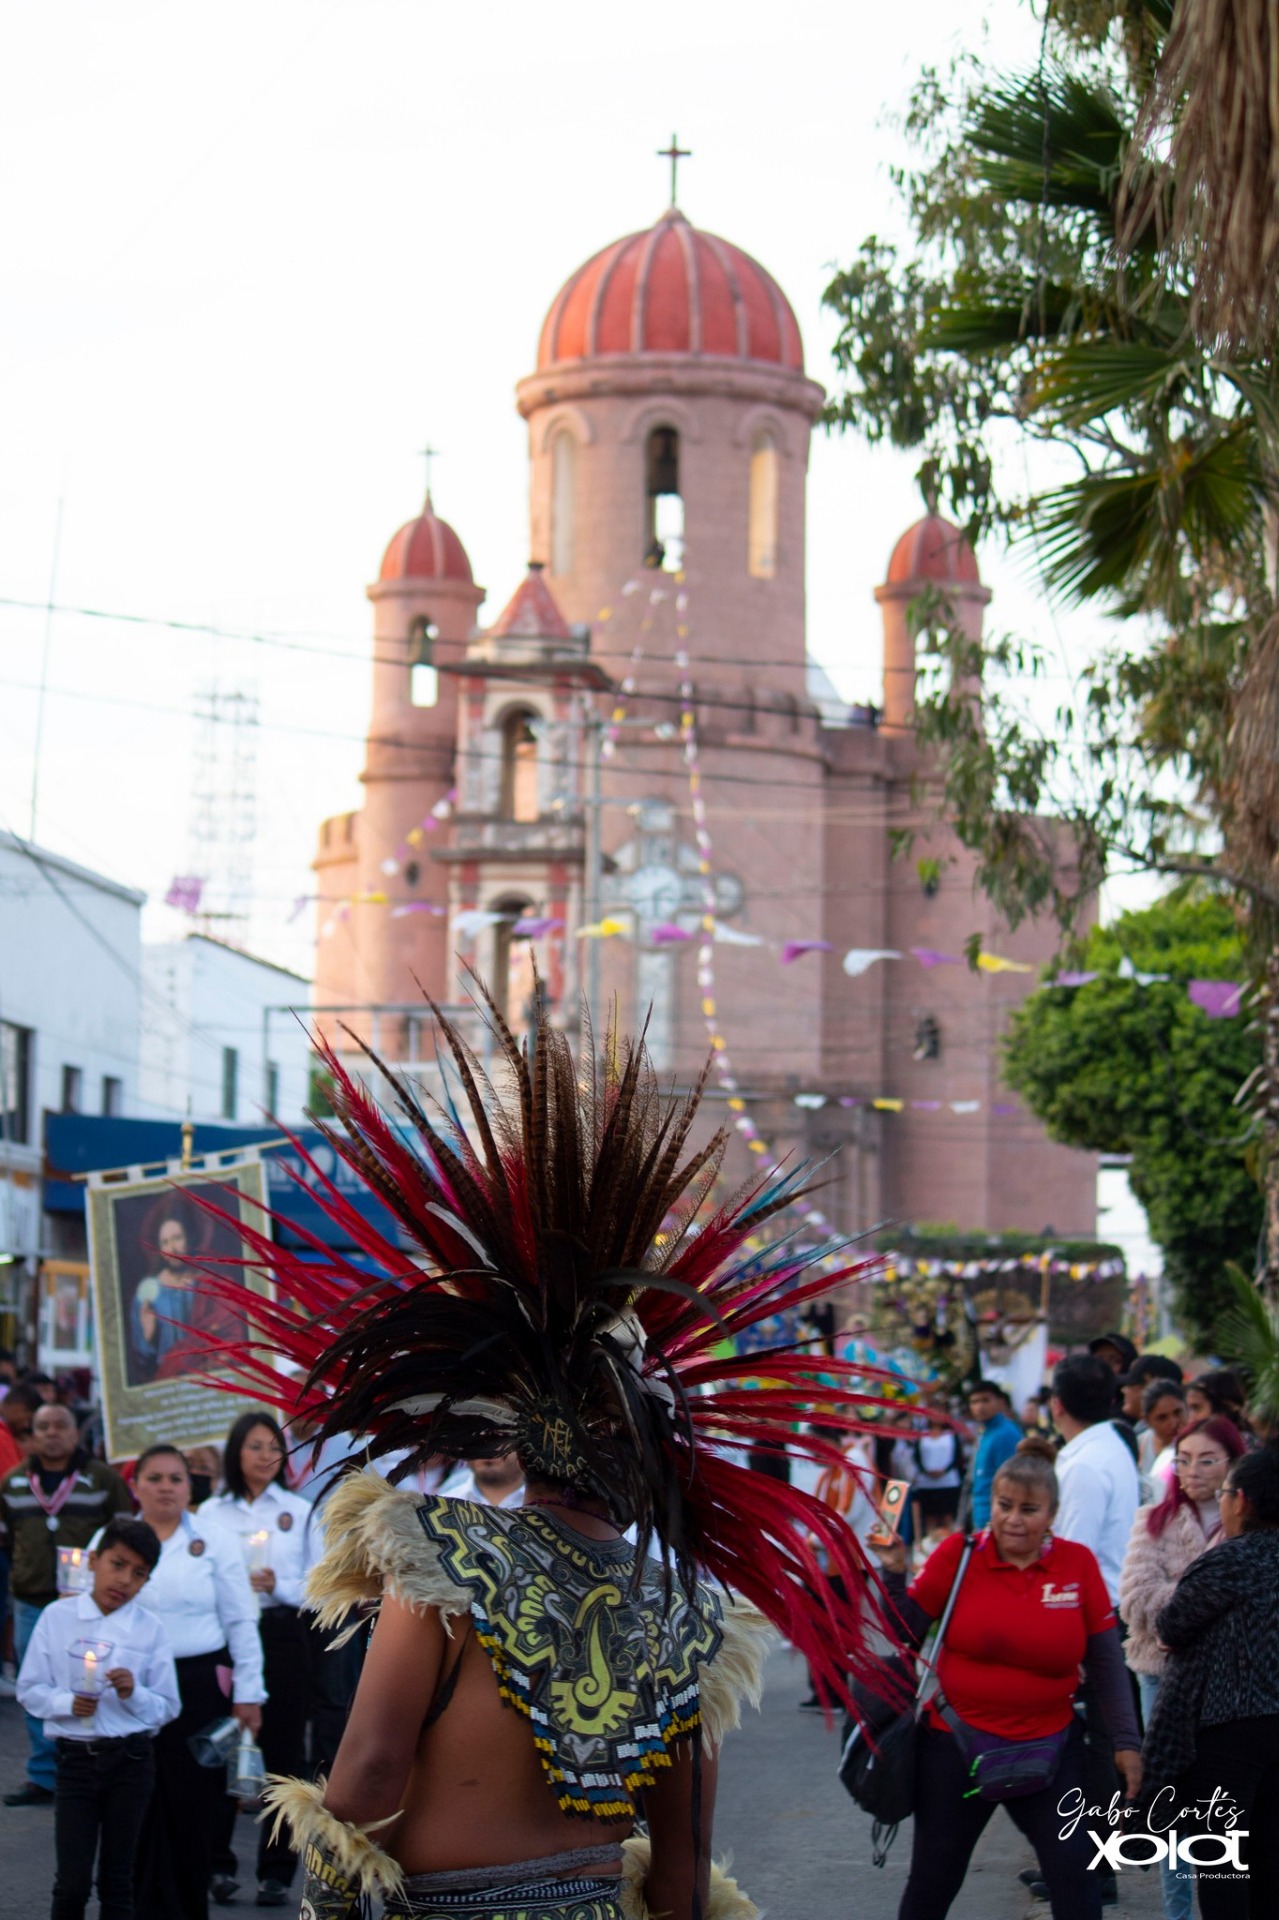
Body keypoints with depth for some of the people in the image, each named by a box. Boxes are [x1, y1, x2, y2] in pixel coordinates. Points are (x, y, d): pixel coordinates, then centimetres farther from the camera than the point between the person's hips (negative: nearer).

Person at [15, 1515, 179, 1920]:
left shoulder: (150, 1630, 1)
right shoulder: (57, 1617, 0)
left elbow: (167, 1708, 3)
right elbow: (29, 1689, 2)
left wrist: (133, 1694, -15)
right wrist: (67, 1703, -16)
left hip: (130, 1759, 1)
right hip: (76, 1758, -1)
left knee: (118, 1879, 8)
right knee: (72, 1882, -3)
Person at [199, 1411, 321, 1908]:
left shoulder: (299, 1511, 8)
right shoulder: (211, 1512, 8)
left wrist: (278, 1585, -12)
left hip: (281, 1635, 0)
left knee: (284, 1750, 2)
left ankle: (277, 1869, 8)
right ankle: (217, 1863, 7)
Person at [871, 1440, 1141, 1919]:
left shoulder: (1078, 1563, -4)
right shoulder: (958, 1554, -7)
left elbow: (1106, 1659, 1)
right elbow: (907, 1632, -2)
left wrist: (1126, 1740, -1)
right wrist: (894, 1574, -17)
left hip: (1049, 1746, 0)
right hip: (958, 1744, 0)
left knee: (1076, 1877, -6)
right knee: (933, 1880, 11)